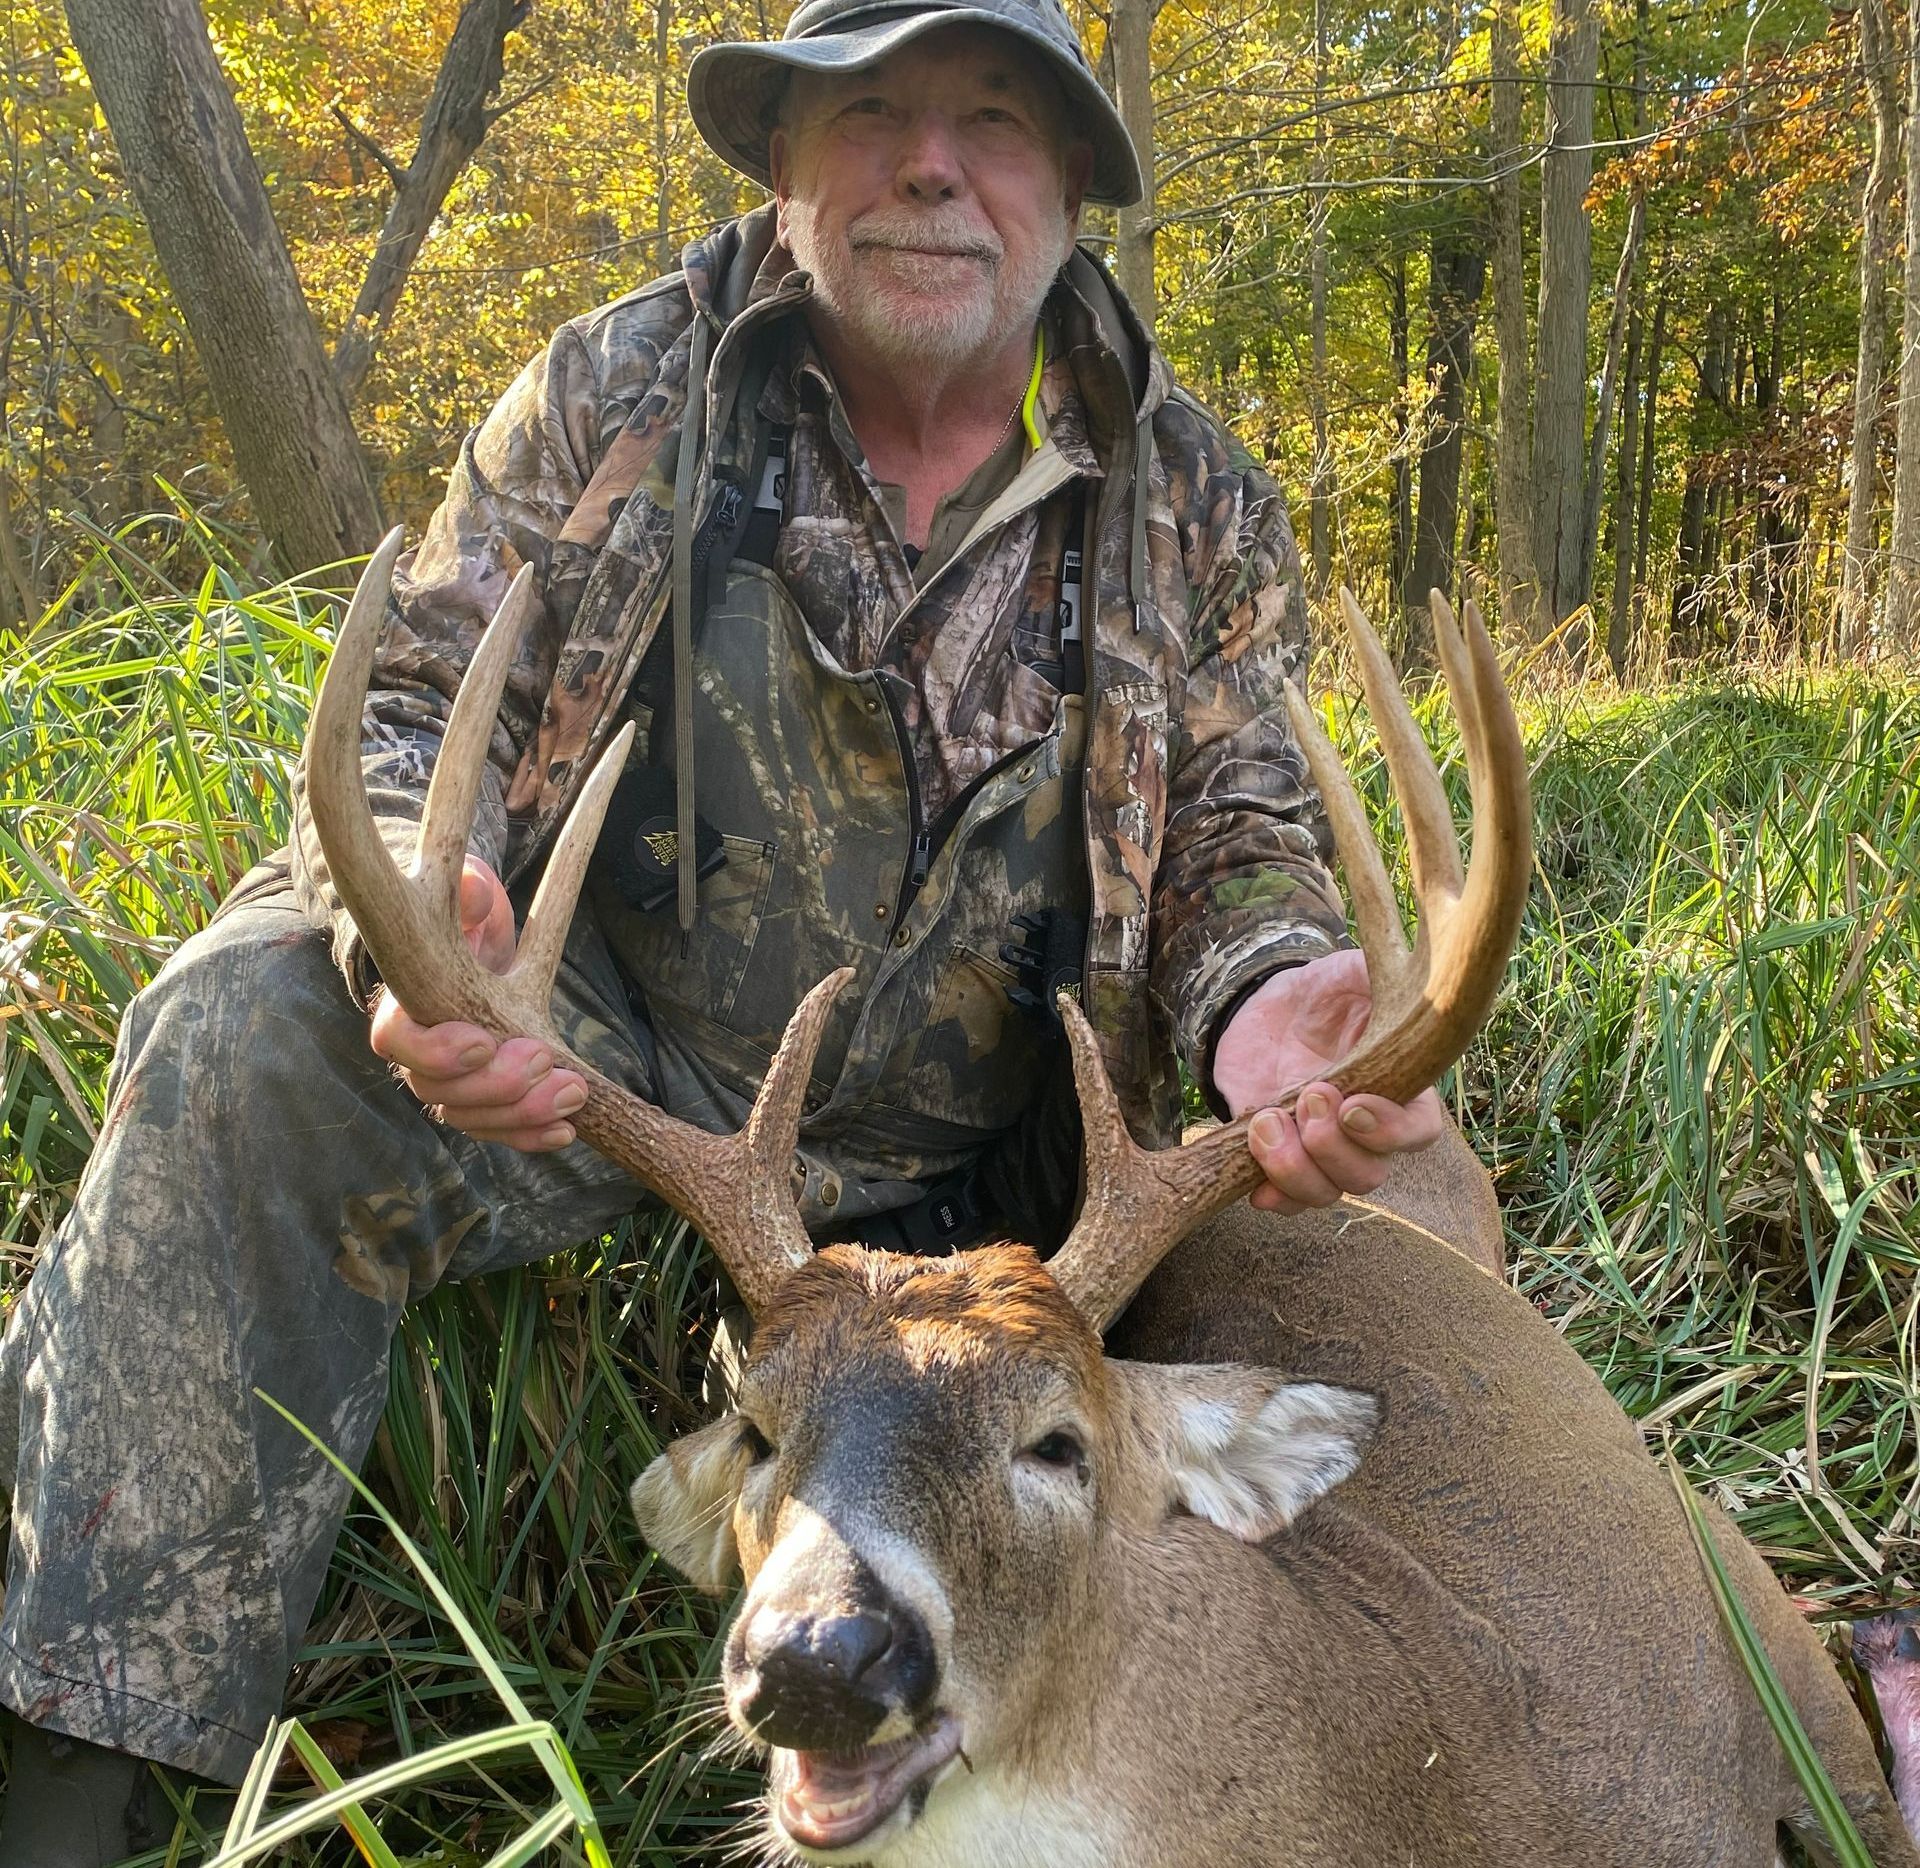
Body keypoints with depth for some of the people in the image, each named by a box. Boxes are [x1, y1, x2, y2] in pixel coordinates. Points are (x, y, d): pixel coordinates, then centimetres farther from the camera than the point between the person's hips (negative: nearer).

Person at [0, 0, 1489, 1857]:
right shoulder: (614, 388, -3)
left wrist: (1259, 1001, -25)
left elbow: (1237, 831, 2)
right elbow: (418, 704, -5)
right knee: (251, 1040, -27)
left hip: (957, 1164, 3)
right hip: (599, 1031, -1)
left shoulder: (1193, 502, 1)